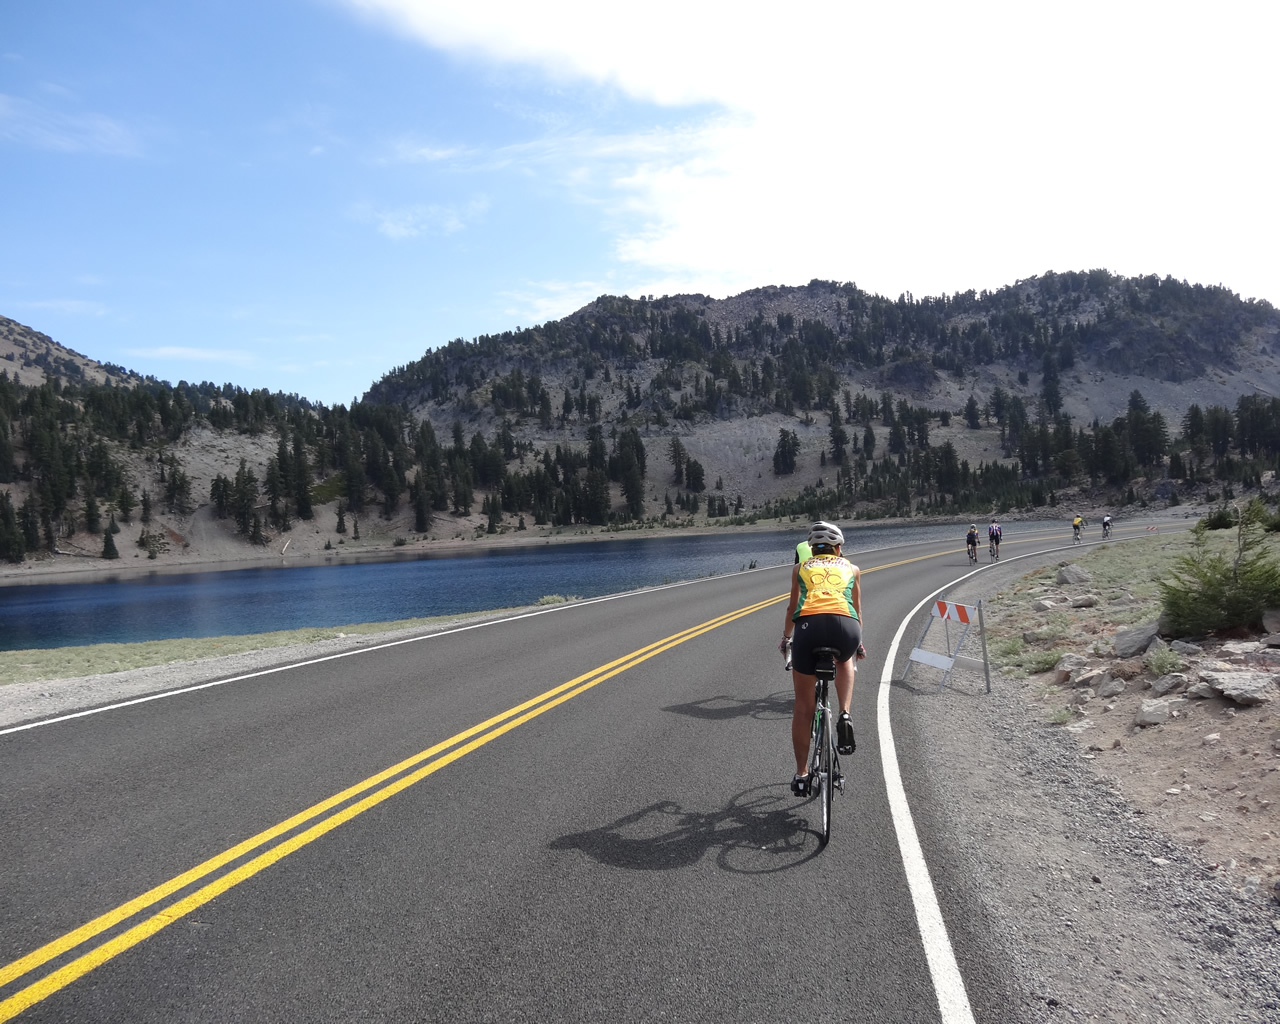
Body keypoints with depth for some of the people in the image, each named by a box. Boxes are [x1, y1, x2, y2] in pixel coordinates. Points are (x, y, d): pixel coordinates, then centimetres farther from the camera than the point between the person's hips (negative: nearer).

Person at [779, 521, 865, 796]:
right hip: (846, 626, 0)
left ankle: (801, 775, 20)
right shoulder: (852, 569, 30)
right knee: (845, 660, 37)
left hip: (809, 625, 0)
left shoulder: (801, 567, 30)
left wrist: (786, 637, 58)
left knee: (803, 705, 14)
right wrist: (858, 643, 55)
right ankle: (845, 716, 14)